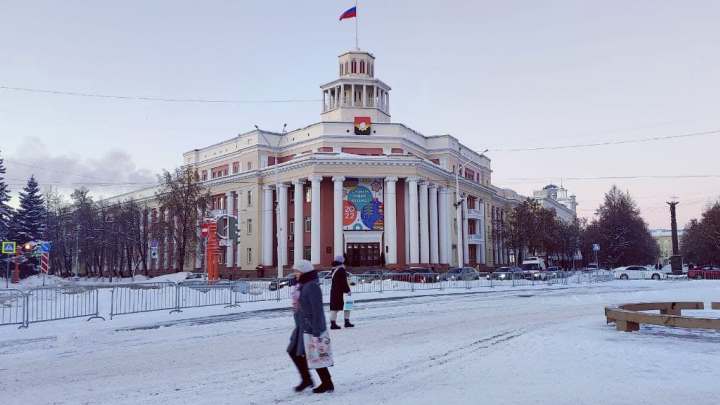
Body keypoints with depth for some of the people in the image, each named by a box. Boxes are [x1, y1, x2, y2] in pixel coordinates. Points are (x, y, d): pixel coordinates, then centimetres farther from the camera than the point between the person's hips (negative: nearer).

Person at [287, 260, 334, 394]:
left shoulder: (312, 287, -20)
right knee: (294, 352, 13)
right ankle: (306, 379, 27)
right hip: (302, 327, 10)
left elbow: (317, 310, -22)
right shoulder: (300, 286, 10)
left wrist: (316, 331, -23)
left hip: (311, 327, -10)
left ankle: (327, 384, 15)